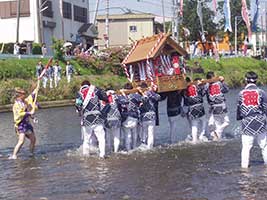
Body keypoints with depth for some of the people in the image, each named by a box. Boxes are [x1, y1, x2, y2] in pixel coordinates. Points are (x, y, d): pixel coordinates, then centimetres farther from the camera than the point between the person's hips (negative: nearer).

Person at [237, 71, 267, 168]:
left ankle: (244, 165, 4)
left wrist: (239, 117, 25)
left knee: (246, 146, 4)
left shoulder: (241, 93, 0)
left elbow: (238, 108, 9)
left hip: (247, 123, 1)